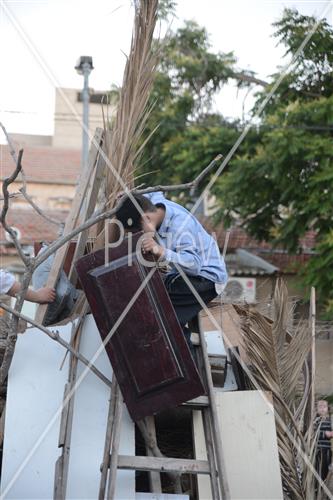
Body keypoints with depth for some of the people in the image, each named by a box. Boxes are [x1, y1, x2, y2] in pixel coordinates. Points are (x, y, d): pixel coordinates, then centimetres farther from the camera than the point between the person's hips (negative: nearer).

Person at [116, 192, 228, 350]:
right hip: (183, 274, 10)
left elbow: (194, 264, -43)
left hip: (206, 277, -10)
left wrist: (161, 251, -56)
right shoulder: (155, 201, -6)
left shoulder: (180, 226, -32)